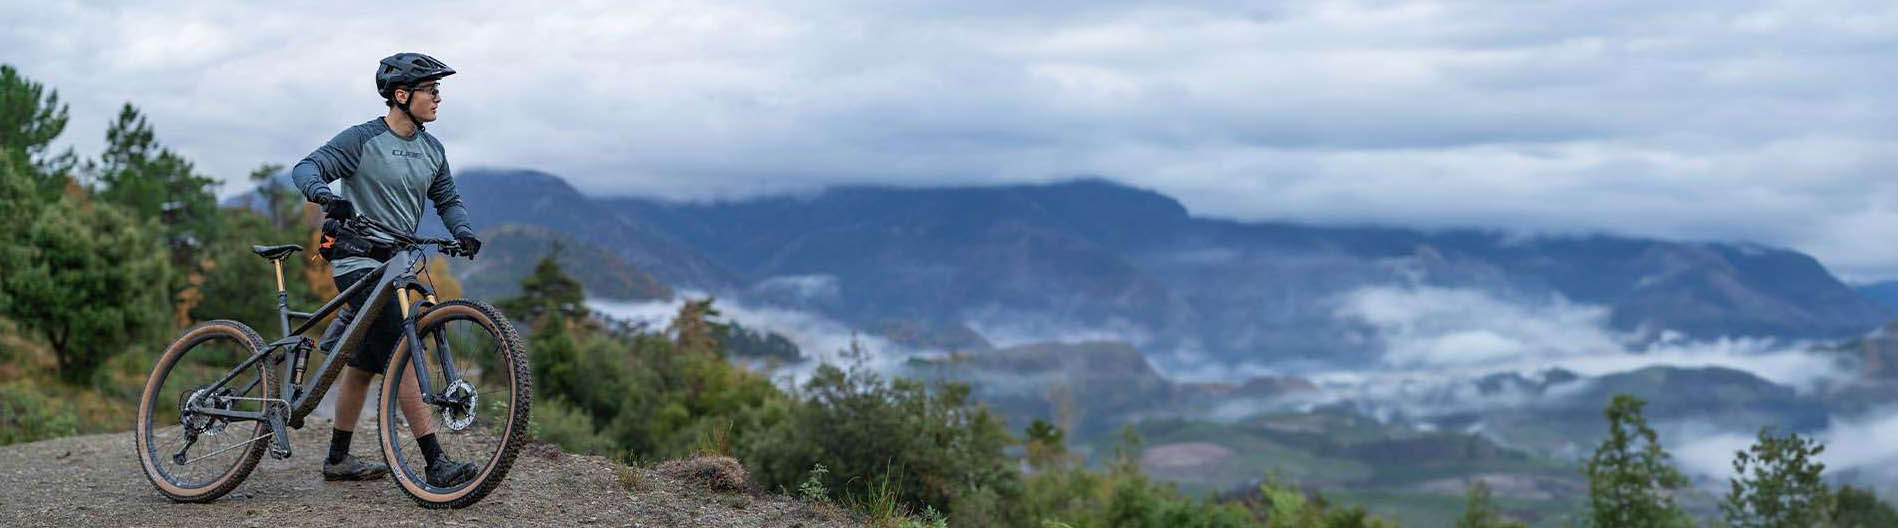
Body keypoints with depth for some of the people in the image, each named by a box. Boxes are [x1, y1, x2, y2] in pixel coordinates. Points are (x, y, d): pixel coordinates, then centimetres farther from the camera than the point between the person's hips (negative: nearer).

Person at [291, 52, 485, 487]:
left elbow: (447, 199, 15)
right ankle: (435, 463, -19)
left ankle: (338, 459, 26)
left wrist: (463, 231, -6)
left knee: (364, 361, 15)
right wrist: (324, 196, -38)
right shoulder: (363, 140, -11)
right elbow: (306, 169, -16)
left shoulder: (431, 149, 10)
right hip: (358, 261, -8)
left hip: (394, 263, 8)